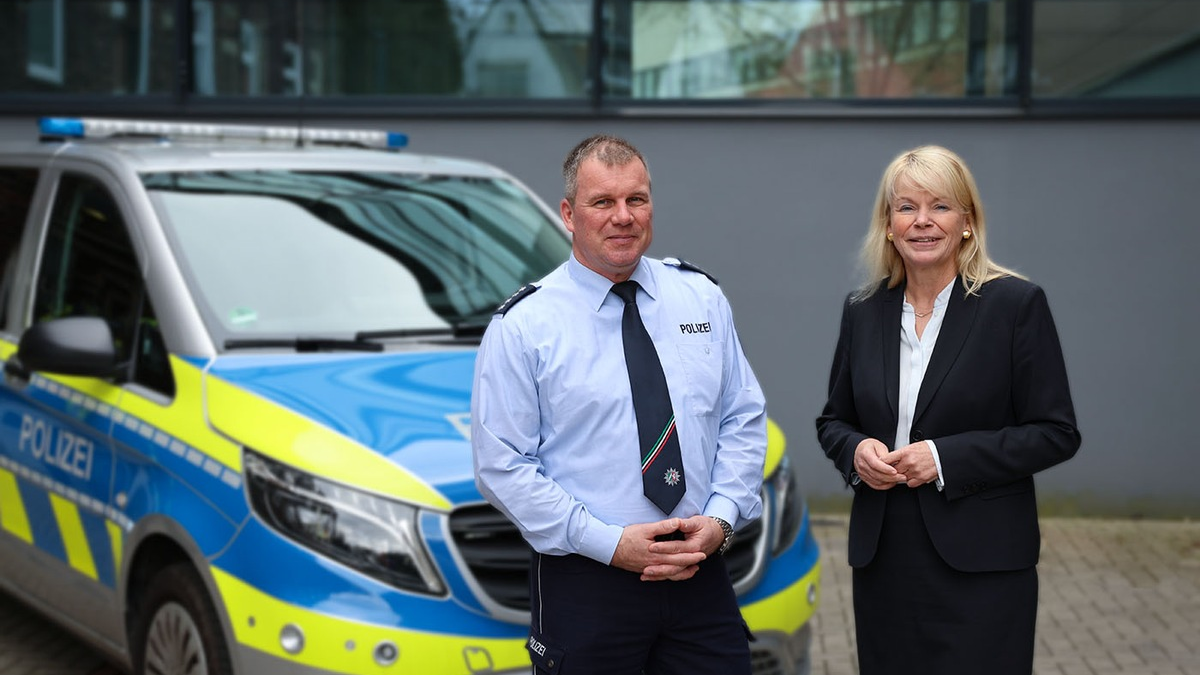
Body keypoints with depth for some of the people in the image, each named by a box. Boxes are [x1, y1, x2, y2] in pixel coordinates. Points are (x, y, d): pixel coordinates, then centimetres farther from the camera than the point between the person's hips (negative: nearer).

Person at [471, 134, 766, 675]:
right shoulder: (522, 326, -6)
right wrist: (610, 543, -15)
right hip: (584, 581, -3)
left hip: (701, 572, 3)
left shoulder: (702, 298, 7)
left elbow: (743, 418, 8)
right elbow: (502, 466, -9)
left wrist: (721, 518, -8)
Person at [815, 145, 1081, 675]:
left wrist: (945, 458, -15)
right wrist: (855, 451, -6)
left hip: (981, 566, -4)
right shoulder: (863, 312, 8)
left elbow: (1056, 433, -7)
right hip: (883, 562, 4)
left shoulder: (1016, 304, -5)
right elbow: (833, 419, 17)